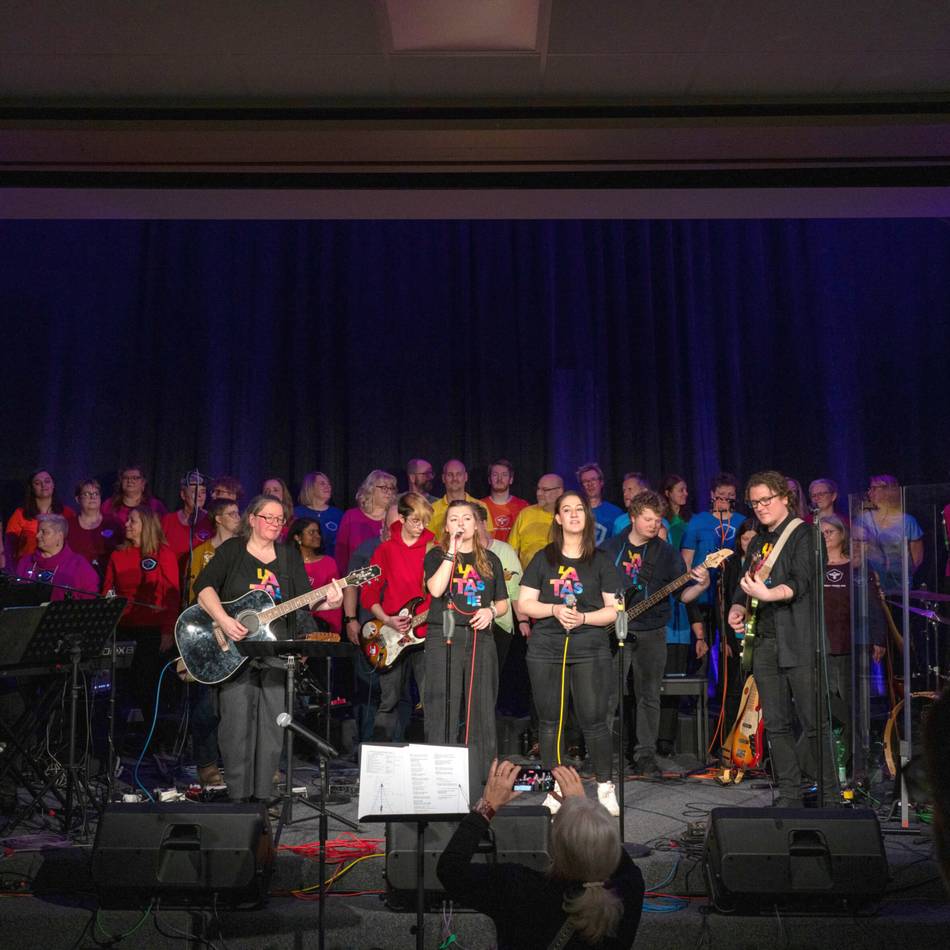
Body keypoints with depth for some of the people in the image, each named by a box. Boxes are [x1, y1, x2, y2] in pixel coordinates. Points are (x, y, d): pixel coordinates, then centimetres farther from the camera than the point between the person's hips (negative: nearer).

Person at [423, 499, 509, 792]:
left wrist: (490, 611, -3)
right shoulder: (437, 556, 6)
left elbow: (504, 603, 19)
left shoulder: (489, 560, 15)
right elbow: (435, 589, -14)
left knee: (479, 711, 3)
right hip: (443, 638, -3)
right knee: (442, 711, -5)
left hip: (479, 640, 3)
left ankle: (475, 783, 10)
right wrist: (452, 551, -13)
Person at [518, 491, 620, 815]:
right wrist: (555, 610, -11)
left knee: (594, 721, -6)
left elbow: (614, 609, 4)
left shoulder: (600, 560, 7)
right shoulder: (543, 559, 9)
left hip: (590, 651, -1)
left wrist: (584, 617, -12)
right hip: (546, 651, 1)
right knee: (550, 722, 5)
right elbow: (524, 604, 5)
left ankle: (605, 786, 10)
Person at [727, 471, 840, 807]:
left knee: (814, 723, -6)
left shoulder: (804, 534, -3)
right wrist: (737, 610, 5)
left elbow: (802, 581, -16)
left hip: (799, 642, -7)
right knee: (776, 725, 7)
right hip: (764, 642, 7)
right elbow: (744, 588, 25)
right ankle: (789, 796, 14)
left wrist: (767, 594, -32)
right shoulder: (758, 543, 20)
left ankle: (830, 798, 2)